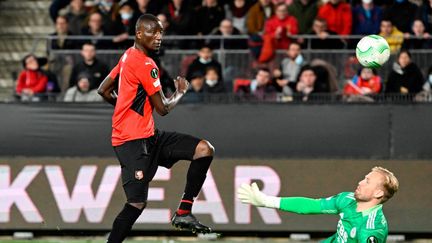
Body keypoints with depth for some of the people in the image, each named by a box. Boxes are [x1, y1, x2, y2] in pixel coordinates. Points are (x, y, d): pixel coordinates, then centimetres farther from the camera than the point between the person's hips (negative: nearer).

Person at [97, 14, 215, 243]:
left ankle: (183, 213, 0)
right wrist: (181, 91, 4)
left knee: (205, 150, 0)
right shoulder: (146, 64, -17)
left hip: (149, 136, 10)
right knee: (137, 204, -12)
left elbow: (103, 90, 21)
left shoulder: (128, 56, 12)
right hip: (133, 141, -10)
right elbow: (163, 108, -14)